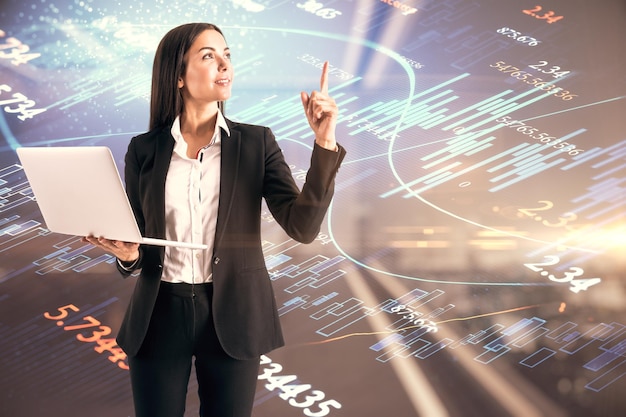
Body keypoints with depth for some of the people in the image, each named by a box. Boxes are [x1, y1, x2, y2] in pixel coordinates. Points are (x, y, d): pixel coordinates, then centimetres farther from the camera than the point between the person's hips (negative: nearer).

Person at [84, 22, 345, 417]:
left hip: (232, 318, -1)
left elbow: (303, 226, -13)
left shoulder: (256, 143, -2)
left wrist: (325, 143, -21)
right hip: (160, 315, 1)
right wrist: (128, 253, -14)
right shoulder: (144, 150, 2)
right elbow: (137, 239, 9)